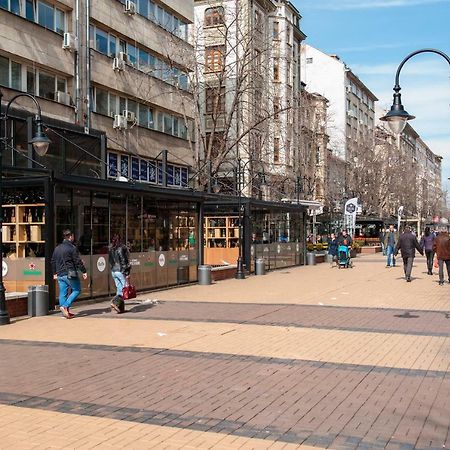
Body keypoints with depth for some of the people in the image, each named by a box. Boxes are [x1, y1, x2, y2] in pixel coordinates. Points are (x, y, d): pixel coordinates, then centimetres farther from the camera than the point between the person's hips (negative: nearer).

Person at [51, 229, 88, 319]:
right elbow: (78, 261, -13)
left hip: (60, 275, 7)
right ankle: (65, 306, -9)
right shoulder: (72, 248, -10)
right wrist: (84, 271, -7)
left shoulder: (57, 248, 14)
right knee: (77, 290, 4)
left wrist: (55, 273, 28)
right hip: (70, 274, -7)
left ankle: (66, 312, 11)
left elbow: (53, 261, 20)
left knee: (63, 293, 10)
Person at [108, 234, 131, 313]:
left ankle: (121, 308, 11)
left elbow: (110, 261, 12)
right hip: (121, 271, -7)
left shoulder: (111, 249, 8)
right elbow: (124, 261, -13)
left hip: (113, 271, 7)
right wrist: (127, 272, -10)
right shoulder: (122, 248, -12)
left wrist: (112, 268, 18)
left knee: (119, 288, 12)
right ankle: (115, 302, -18)